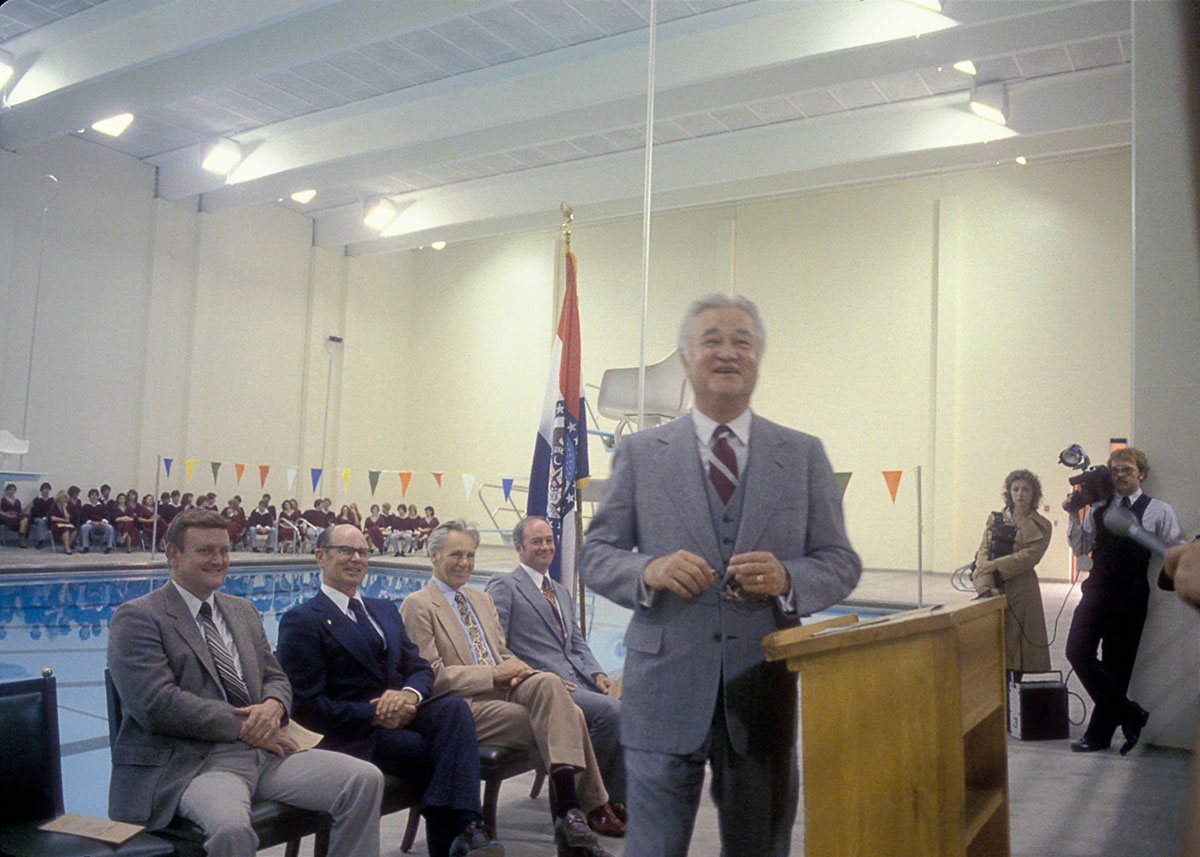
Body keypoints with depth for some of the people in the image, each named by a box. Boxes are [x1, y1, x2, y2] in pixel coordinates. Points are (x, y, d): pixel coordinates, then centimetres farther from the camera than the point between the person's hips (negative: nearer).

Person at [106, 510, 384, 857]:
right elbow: (157, 704, -13)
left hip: (265, 751, 7)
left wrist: (272, 706, -3)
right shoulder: (137, 618, -1)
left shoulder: (244, 611, 21)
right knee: (231, 828, -39)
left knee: (365, 779, -11)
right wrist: (243, 727, -13)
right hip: (194, 762, -6)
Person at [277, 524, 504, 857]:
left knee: (454, 708, -29)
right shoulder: (301, 621, 1)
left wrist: (409, 694, -9)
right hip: (357, 736, -5)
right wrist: (374, 715, -17)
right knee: (442, 755, -30)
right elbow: (307, 704, -7)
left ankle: (466, 827, -37)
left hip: (403, 715, 5)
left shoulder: (385, 611, 24)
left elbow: (420, 668, 16)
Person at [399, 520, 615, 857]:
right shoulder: (417, 605, 0)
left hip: (503, 688, 7)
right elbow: (432, 676, -7)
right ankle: (571, 812, -18)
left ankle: (571, 812, -27)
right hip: (465, 705, -6)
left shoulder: (482, 599, 24)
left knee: (549, 682, -28)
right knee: (564, 720, -26)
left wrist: (514, 668, -1)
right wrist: (494, 673, -13)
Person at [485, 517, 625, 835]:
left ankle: (616, 799, -3)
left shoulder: (562, 591, 25)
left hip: (577, 682, 8)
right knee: (610, 710, -27)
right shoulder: (503, 586, -1)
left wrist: (597, 674, 3)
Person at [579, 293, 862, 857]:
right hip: (666, 688, -1)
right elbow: (596, 555, 5)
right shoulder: (639, 454, 5)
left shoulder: (803, 455, 8)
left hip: (764, 689, 2)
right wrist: (648, 571, -17)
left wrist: (787, 579, -15)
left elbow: (840, 562, 6)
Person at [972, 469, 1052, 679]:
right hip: (995, 590, 1)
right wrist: (987, 586, -12)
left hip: (1022, 591, -1)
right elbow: (983, 552, 2)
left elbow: (1031, 555, -9)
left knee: (1019, 643, 0)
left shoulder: (1041, 527, 7)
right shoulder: (995, 519, 12)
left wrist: (996, 565, -19)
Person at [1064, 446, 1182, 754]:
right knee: (1078, 651, -10)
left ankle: (1099, 735, 16)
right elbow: (1080, 549, 10)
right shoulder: (1098, 508, 8)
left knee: (1116, 665, 4)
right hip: (1097, 588, 3)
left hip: (1130, 594, -3)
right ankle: (1130, 714, 3)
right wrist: (1074, 516, -1)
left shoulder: (1158, 511, -1)